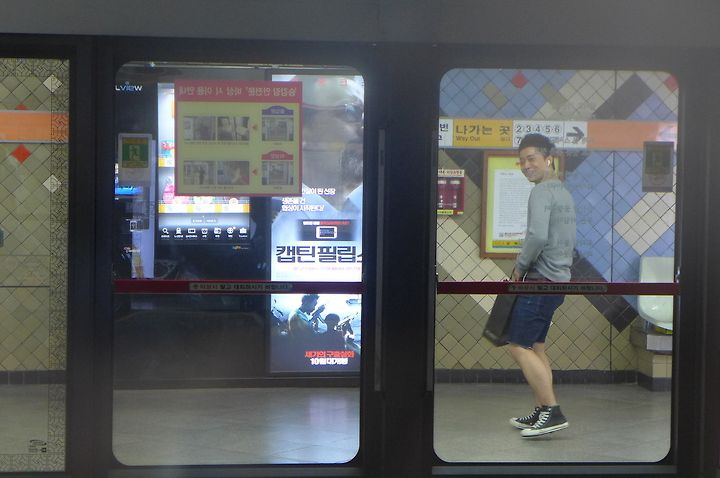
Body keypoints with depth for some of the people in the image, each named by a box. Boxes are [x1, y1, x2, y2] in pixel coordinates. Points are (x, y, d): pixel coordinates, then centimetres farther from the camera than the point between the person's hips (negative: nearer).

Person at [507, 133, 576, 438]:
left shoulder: (541, 192, -13)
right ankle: (542, 413, 16)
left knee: (519, 347, -9)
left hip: (540, 280, -10)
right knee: (535, 347, 14)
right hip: (559, 279, 10)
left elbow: (538, 235, -27)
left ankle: (552, 412, -13)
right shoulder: (565, 194, 19)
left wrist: (520, 266, -13)